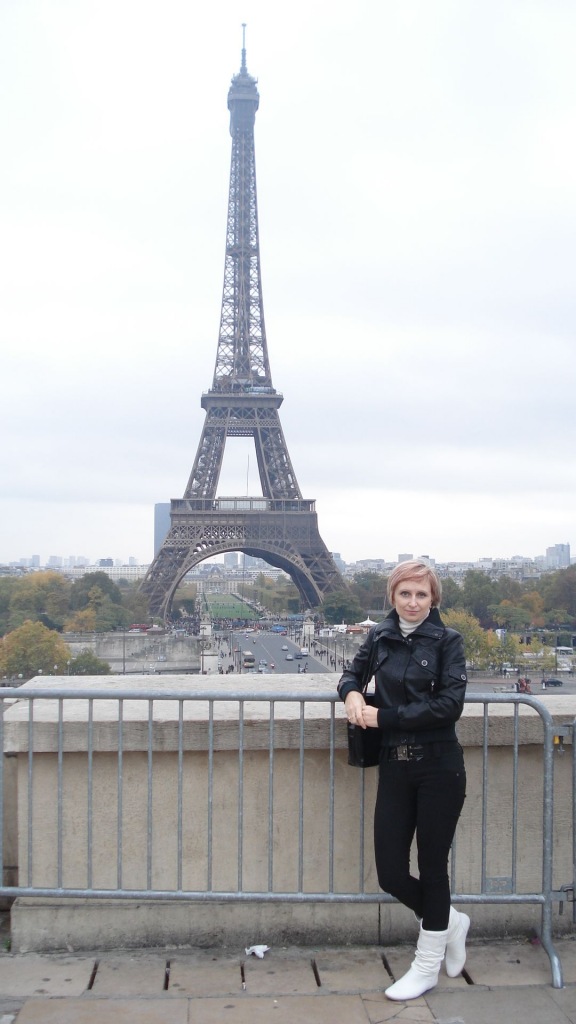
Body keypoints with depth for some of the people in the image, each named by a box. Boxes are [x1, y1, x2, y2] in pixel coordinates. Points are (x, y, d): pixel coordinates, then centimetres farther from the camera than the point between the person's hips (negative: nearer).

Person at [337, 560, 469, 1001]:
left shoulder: (447, 640, -6)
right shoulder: (380, 636, 6)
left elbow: (450, 704, -16)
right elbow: (354, 672, 22)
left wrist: (383, 716, -16)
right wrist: (352, 691, -3)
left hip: (439, 766, -4)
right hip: (394, 766, 4)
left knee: (432, 866, 8)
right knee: (390, 873, 6)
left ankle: (427, 967, 27)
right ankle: (450, 921, 36)